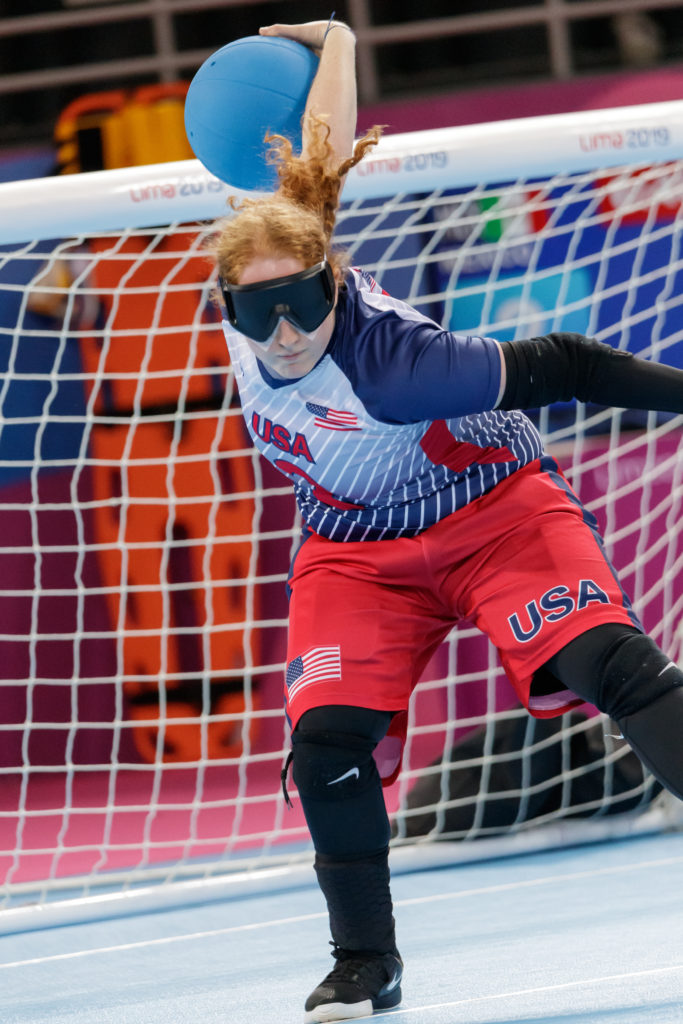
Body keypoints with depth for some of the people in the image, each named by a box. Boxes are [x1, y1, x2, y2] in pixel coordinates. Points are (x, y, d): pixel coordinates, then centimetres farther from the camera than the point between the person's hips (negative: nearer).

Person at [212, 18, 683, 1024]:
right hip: (357, 553, 5)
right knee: (328, 741, -12)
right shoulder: (257, 289, -19)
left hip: (492, 510, -5)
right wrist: (335, 41, 8)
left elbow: (556, 367, -28)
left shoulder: (388, 364, -36)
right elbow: (318, 165, -5)